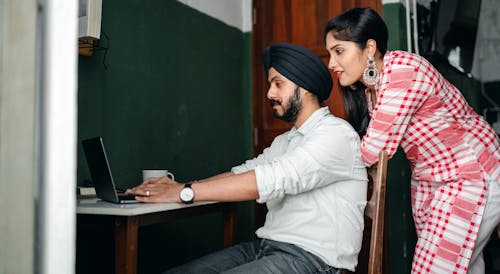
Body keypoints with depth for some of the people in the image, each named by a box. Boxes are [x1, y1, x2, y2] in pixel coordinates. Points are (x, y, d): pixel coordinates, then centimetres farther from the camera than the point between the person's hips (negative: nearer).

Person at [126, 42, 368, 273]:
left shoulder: (338, 134, -10)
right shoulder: (284, 141, 21)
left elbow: (273, 179, -22)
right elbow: (243, 173, 14)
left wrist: (185, 192, -21)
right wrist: (178, 186, -1)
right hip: (265, 247, 8)